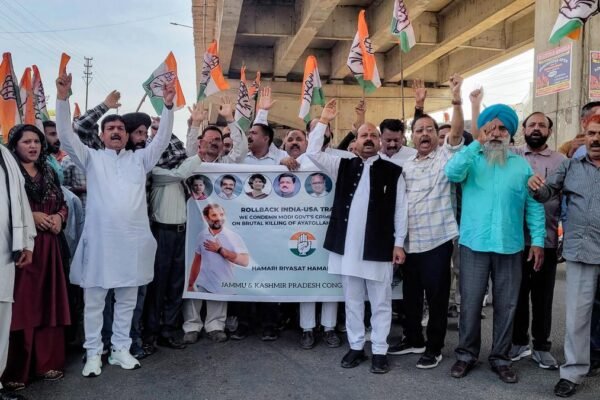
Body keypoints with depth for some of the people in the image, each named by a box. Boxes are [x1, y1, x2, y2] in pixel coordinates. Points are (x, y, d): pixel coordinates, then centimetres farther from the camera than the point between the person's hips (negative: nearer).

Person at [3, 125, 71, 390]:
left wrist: (59, 217, -1)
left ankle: (47, 363, 17)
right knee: (21, 305, -4)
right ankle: (15, 370, 5)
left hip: (48, 246, 5)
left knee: (49, 303, 7)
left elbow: (63, 204, 18)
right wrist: (30, 216, -15)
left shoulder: (49, 173, 16)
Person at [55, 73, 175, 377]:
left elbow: (162, 139, 6)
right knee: (94, 299, 5)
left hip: (132, 240, 2)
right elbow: (66, 135, -1)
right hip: (100, 238, -2)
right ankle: (93, 353, 17)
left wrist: (168, 105, -6)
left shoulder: (139, 159, 13)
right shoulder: (91, 158, 9)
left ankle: (120, 349, 24)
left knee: (127, 300, 11)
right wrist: (63, 98, -13)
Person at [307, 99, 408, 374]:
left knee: (380, 303, 8)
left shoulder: (393, 171, 0)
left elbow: (400, 209, 0)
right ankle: (356, 346, 26)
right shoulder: (343, 166, 7)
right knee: (352, 301, 13)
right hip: (348, 246, 3)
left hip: (378, 247, -2)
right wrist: (323, 121, -4)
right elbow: (313, 152, 0)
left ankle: (379, 350, 19)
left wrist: (399, 242, -4)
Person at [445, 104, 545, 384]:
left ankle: (500, 357, 24)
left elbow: (534, 205, 7)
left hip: (509, 246, 2)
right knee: (470, 303, 5)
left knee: (506, 305, 10)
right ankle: (466, 354, 21)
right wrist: (478, 143, -18)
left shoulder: (522, 165, 8)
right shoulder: (471, 159, 2)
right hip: (474, 244, -2)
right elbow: (452, 173, -21)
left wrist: (538, 240, 0)